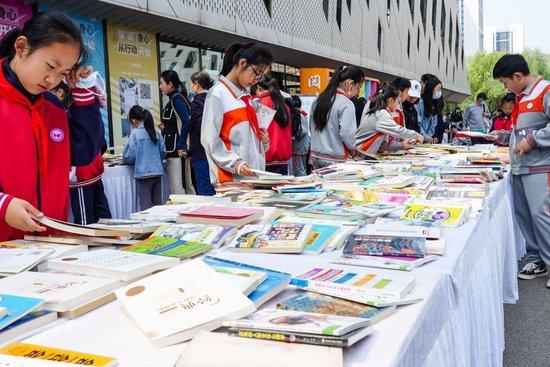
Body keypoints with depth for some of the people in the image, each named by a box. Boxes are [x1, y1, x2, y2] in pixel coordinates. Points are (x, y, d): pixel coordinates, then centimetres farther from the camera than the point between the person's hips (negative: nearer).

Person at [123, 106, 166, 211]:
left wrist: (124, 159, 13)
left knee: (146, 205, -1)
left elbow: (129, 157, -9)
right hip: (158, 172, 5)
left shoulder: (135, 134, -9)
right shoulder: (156, 132, 6)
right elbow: (163, 152, 10)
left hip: (143, 173, -5)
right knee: (158, 204, 11)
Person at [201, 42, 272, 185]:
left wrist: (263, 141, 6)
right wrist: (235, 164, -20)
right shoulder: (218, 94, -6)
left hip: (254, 176, 7)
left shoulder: (245, 96, 17)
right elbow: (210, 140, -11)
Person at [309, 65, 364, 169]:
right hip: (334, 159, -7)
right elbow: (347, 134, -17)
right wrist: (352, 149, 1)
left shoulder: (319, 99, 9)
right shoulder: (347, 104, -14)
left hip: (315, 156, 7)